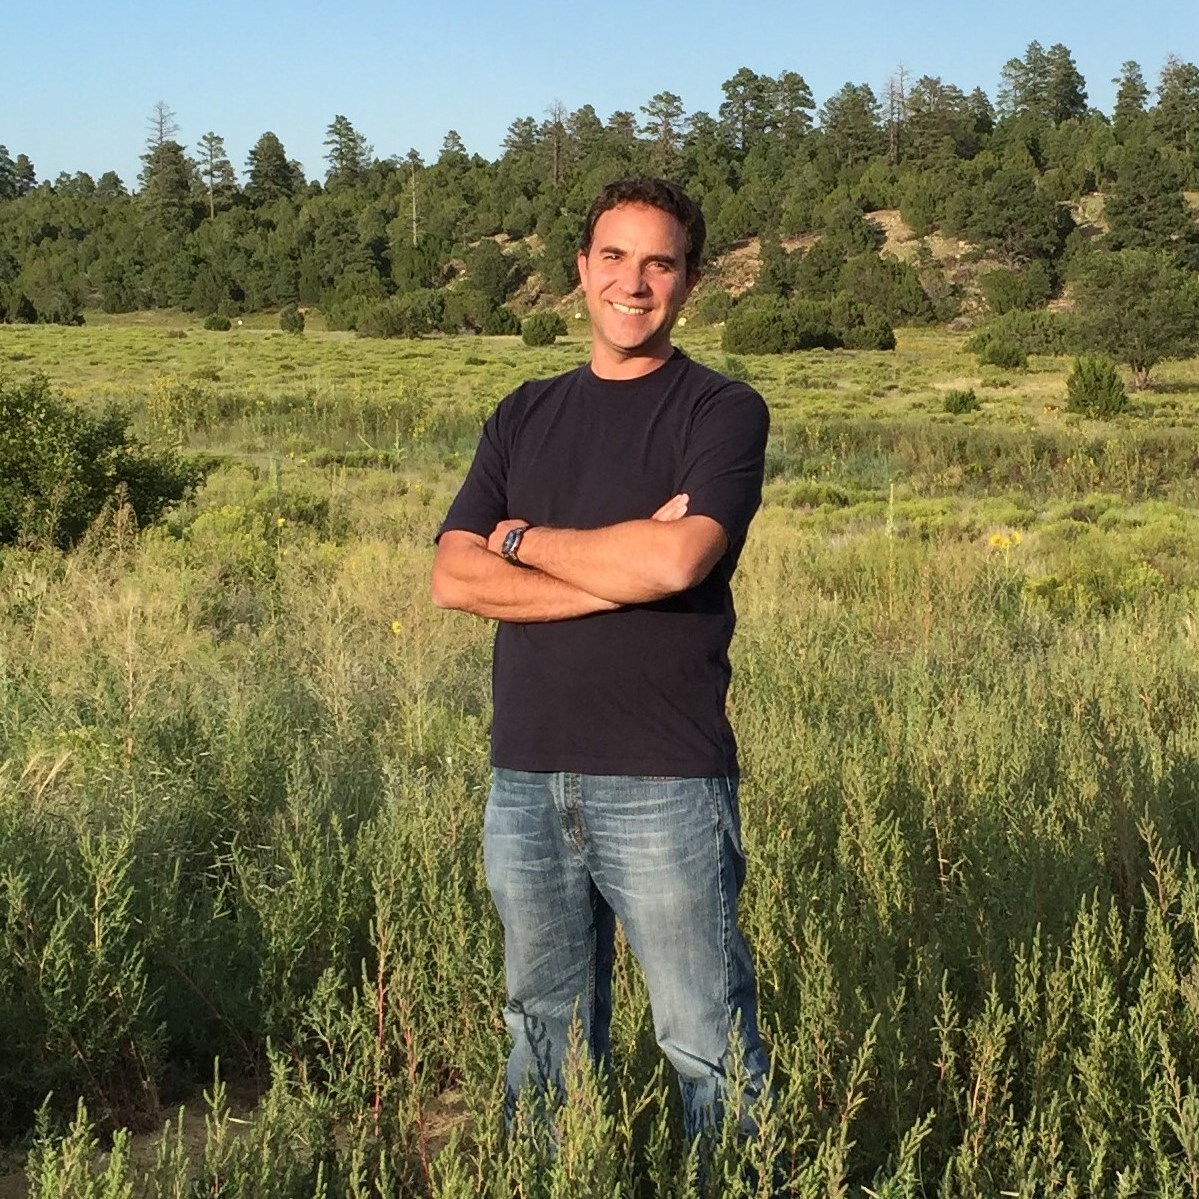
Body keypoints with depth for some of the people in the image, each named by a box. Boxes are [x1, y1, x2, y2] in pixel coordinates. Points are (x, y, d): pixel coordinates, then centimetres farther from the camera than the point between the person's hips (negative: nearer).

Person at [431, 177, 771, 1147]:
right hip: (525, 779, 5)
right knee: (546, 1043, 17)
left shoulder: (723, 411, -2)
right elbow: (454, 579, 0)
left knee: (710, 1047, 3)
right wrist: (618, 570, -11)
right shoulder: (524, 418, 12)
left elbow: (674, 563, -19)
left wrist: (526, 540, -4)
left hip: (665, 783, -5)